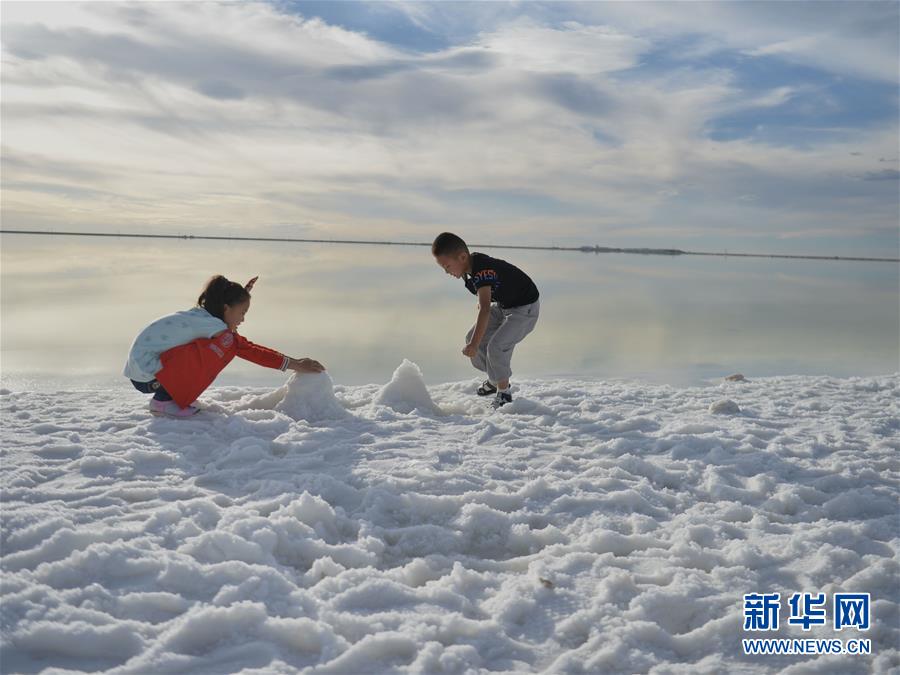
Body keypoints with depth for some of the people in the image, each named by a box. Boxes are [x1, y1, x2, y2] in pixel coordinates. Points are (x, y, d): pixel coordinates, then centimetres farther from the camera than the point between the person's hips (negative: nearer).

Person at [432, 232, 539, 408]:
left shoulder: (481, 271, -34)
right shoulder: (471, 265, -7)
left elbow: (485, 309, -45)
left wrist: (474, 345, -49)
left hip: (525, 309, -10)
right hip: (503, 305, 10)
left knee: (497, 346, -22)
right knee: (472, 338, 5)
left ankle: (504, 392, -2)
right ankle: (495, 379, 23)